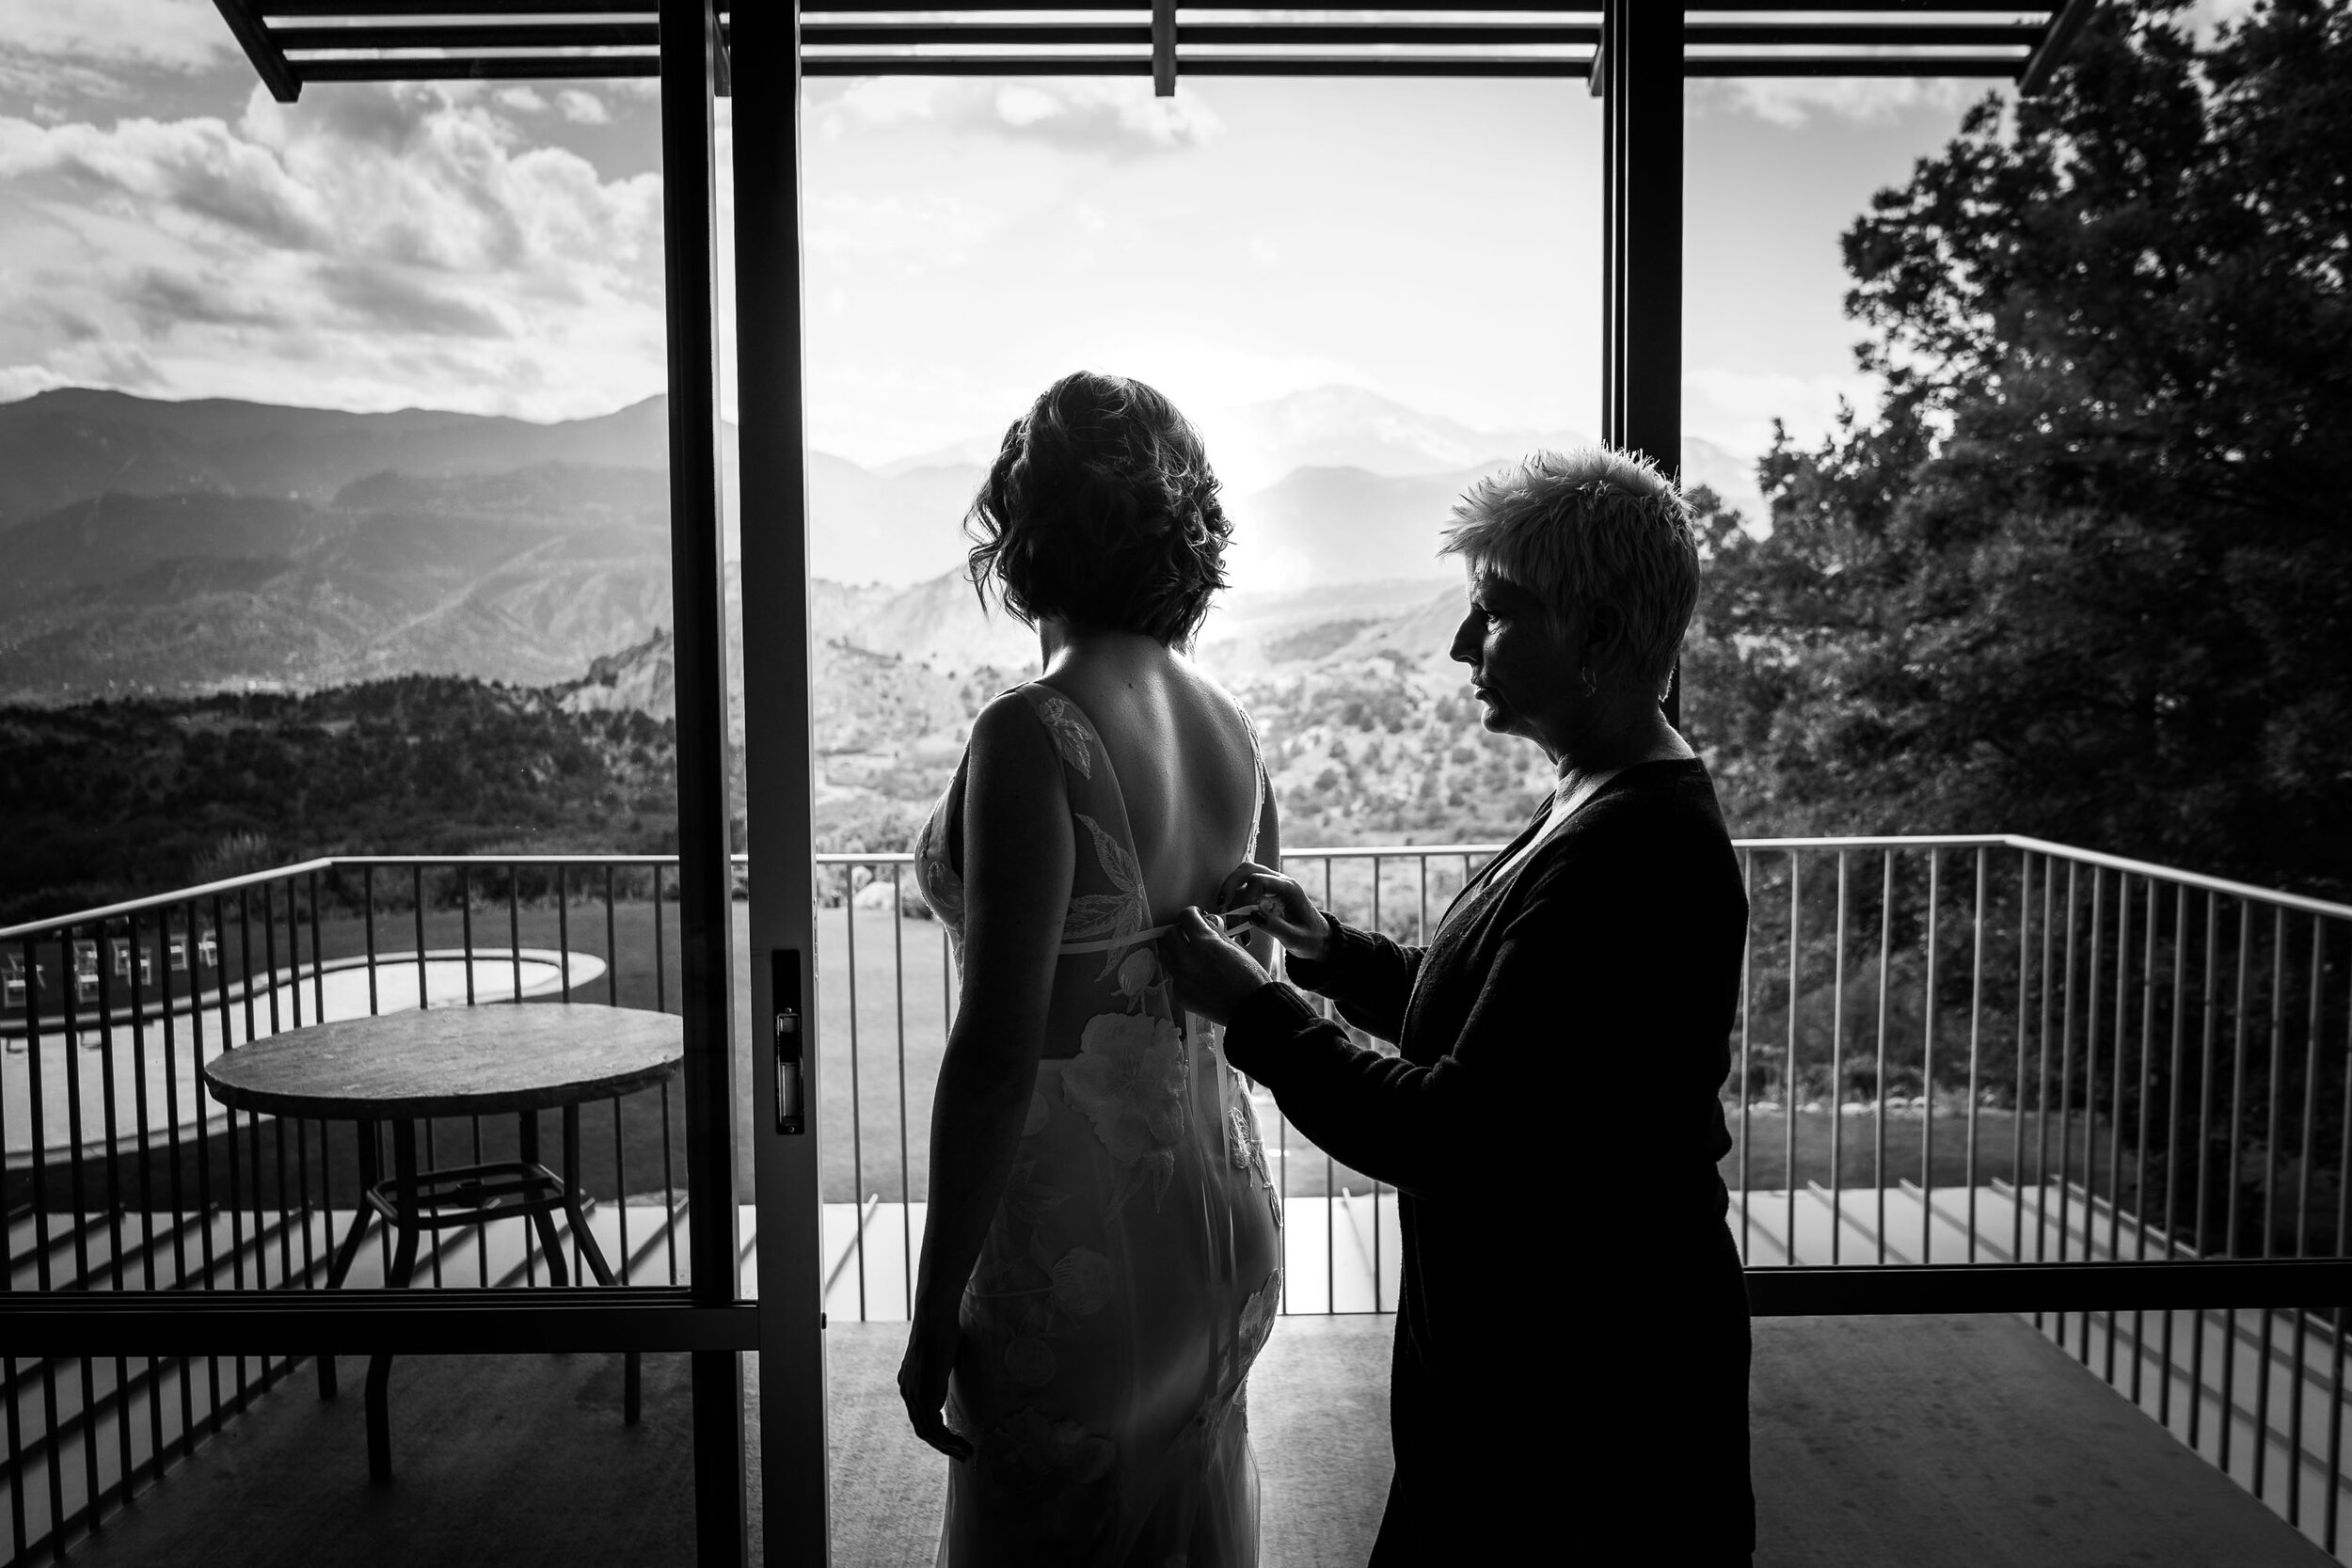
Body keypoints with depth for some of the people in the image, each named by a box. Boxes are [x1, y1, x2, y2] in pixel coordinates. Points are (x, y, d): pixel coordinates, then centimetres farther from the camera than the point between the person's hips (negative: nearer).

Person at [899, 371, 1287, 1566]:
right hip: (1223, 1213, 7)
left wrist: (936, 1307, -12)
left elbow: (999, 1045, -21)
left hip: (1083, 1243, -7)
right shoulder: (1231, 729, 1)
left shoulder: (1033, 737, -20)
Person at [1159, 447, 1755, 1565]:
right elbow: (1494, 1030, 13)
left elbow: (1450, 1136, -26)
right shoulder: (1607, 812, 5)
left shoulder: (1631, 854, -27)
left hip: (1589, 1375, -9)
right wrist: (1331, 951, 2)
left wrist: (1252, 1008, -17)